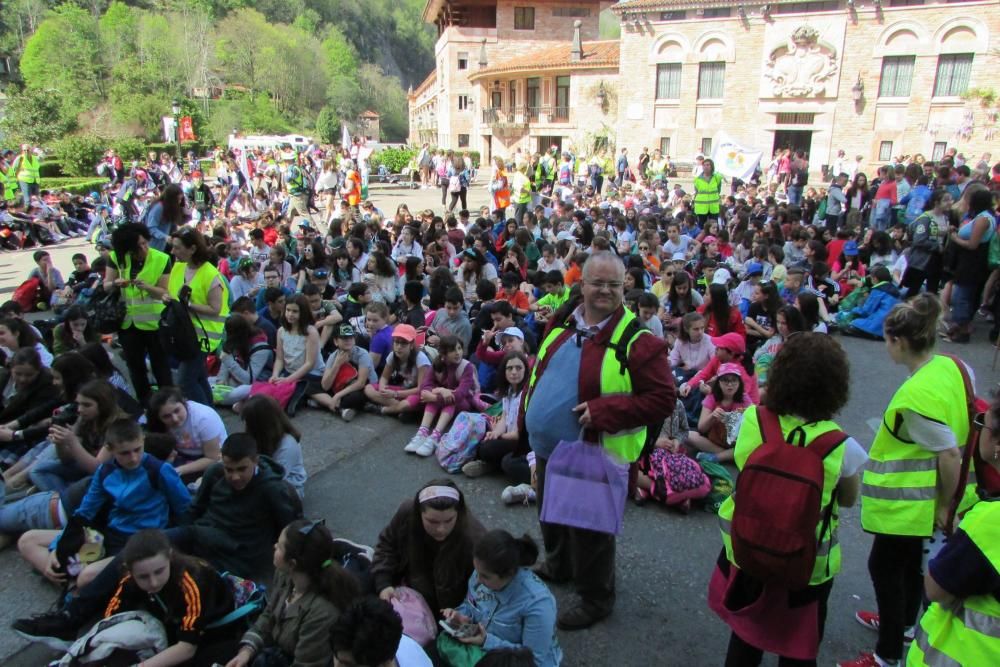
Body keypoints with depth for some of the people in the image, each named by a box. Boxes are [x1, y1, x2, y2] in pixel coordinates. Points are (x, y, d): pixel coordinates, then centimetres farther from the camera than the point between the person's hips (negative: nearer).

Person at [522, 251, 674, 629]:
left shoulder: (636, 340, -19)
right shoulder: (562, 323, 1)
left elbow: (663, 399, -19)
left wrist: (603, 410, -27)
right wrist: (529, 422, 9)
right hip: (548, 449, 7)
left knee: (588, 528, 11)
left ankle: (595, 598, 35)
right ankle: (558, 567, 56)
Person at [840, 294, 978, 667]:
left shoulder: (916, 395, -30)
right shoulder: (952, 366, -4)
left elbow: (950, 455, -27)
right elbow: (960, 424, 9)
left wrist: (944, 505, -13)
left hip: (907, 502, -9)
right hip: (919, 497, 9)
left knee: (884, 565, 7)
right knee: (909, 558, 26)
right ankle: (903, 622, 48)